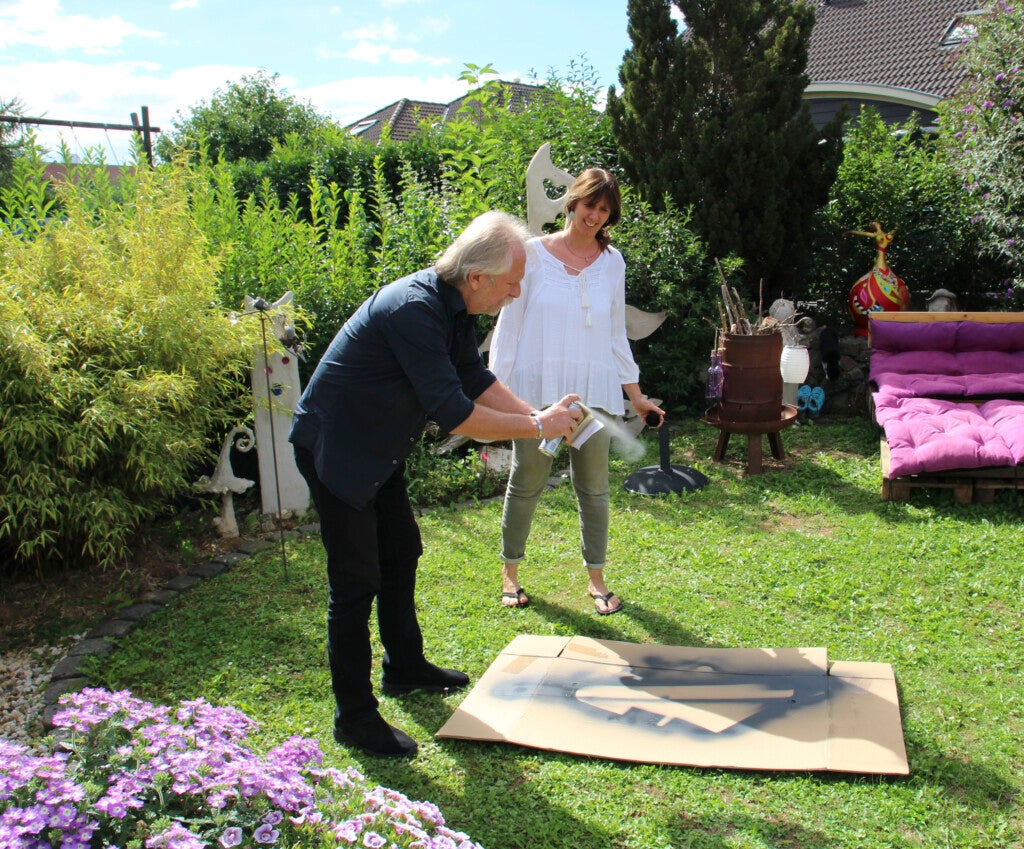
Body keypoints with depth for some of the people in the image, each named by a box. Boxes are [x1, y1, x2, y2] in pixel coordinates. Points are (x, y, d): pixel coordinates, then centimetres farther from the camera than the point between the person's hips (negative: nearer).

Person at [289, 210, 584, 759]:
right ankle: (353, 717, 9)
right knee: (356, 581, -4)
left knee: (402, 555, 20)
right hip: (333, 449, -10)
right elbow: (454, 414, -31)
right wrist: (537, 427, -22)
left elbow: (477, 380, 9)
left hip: (379, 451, 10)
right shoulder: (414, 310, -30)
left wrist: (539, 415, -3)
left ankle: (404, 668, 39)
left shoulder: (452, 307, 1)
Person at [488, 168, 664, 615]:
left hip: (594, 390, 3)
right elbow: (509, 324, 1)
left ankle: (596, 578, 22)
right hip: (536, 389, -2)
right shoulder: (533, 253, 0)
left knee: (594, 487, 8)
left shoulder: (612, 262, 10)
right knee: (526, 483, 6)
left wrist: (635, 394, 15)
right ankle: (510, 573, 24)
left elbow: (616, 334, 16)